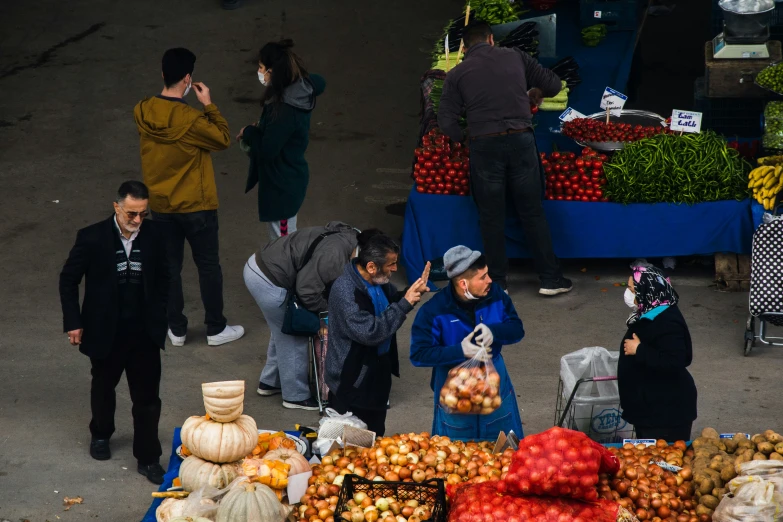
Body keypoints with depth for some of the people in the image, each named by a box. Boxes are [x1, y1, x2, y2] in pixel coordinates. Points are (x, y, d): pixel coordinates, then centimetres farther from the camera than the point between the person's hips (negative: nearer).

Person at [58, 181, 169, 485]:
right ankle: (100, 434, 46)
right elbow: (68, 280, -5)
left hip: (145, 333, 1)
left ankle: (148, 458, 12)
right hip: (105, 332, -1)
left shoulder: (153, 235, -8)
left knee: (147, 396, 2)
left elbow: (162, 277, 8)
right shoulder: (92, 238, -16)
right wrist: (73, 322, -7)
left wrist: (159, 316, 6)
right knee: (103, 388, 21)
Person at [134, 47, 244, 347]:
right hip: (196, 207, -5)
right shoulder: (191, 120, -25)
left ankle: (176, 329, 24)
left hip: (160, 206, 5)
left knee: (169, 267, 16)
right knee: (208, 266, 11)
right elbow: (223, 140, -10)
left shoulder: (142, 113, -8)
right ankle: (216, 329, 20)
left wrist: (180, 101, 3)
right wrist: (209, 105, -9)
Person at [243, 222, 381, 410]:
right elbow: (307, 291, -21)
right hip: (268, 282, -10)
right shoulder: (333, 255, -26)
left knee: (282, 332, 26)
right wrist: (328, 310, -4)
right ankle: (296, 395, 20)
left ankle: (270, 382, 42)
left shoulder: (346, 237, 4)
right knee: (293, 338, 5)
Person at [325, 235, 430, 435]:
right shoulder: (345, 291, -30)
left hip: (378, 374, 9)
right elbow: (369, 332, -36)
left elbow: (392, 302, 18)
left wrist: (413, 292, -4)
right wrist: (405, 304, -32)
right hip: (352, 380, -9)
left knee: (375, 437, 22)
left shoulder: (378, 280, -3)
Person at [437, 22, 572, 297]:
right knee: (532, 212, 9)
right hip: (521, 140, 1)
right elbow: (553, 84, 14)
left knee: (492, 217, 9)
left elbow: (447, 123, -1)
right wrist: (535, 92, 35)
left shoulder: (457, 74, 5)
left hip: (485, 146, -1)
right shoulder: (515, 57, 9)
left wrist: (466, 139, 17)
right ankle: (551, 279, 12)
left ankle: (497, 282, 14)